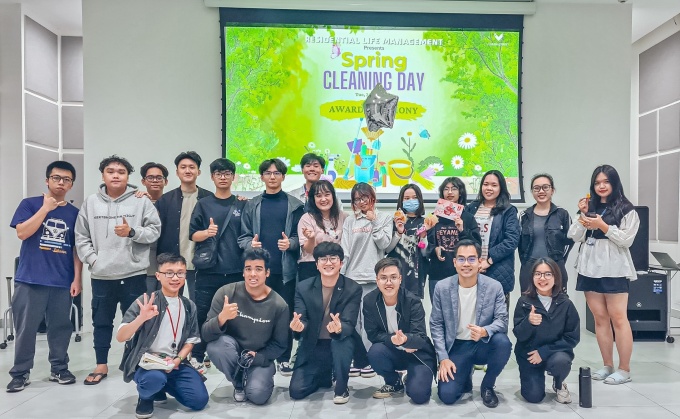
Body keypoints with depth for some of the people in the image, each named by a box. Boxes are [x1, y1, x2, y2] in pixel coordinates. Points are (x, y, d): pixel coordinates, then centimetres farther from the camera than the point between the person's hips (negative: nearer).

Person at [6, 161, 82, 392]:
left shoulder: (74, 213, 7)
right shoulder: (29, 204, 2)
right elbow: (22, 233, -12)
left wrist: (77, 278, 1)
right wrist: (46, 208, -13)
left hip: (62, 282, 2)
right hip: (30, 280, -2)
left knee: (60, 327, 8)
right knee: (26, 328, 3)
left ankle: (59, 368, 23)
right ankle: (20, 373, 17)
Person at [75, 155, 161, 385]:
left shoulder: (141, 201, -3)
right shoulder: (90, 202, 5)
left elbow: (154, 231, -5)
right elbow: (81, 237, 6)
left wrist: (132, 232, -20)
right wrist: (93, 259, -5)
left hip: (134, 273, -2)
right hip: (101, 275, 3)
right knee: (101, 321, 13)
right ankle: (101, 365, 27)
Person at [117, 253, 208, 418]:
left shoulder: (189, 306, 5)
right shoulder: (145, 301, -9)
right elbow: (120, 337, -15)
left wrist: (177, 359, -8)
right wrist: (141, 318, -33)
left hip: (174, 364, 4)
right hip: (145, 362, -4)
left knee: (199, 400, -12)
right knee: (154, 378, -38)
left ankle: (162, 386, 16)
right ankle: (146, 397, 1)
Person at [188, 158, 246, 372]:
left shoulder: (242, 205, 8)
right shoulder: (203, 204, 7)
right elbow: (193, 234, 2)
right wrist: (207, 232, -18)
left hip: (236, 271, 1)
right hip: (208, 271, 0)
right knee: (201, 314, 3)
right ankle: (196, 357, 16)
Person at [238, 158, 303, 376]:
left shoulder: (295, 205, 5)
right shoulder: (252, 205, 9)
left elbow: (301, 236, 2)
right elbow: (243, 236, 5)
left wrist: (290, 243, -17)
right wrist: (250, 244, -15)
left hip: (286, 268, -1)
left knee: (285, 313, 5)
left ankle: (284, 359, 17)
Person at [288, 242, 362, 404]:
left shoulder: (353, 289, -11)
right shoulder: (303, 287, -6)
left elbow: (349, 324, -20)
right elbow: (301, 320, -12)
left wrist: (339, 328, -45)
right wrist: (298, 326, -38)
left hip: (340, 341, -2)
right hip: (312, 346, 3)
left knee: (341, 341, -37)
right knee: (296, 391, -9)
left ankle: (341, 387, -9)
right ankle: (324, 375, 25)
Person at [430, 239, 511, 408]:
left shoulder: (494, 287, -10)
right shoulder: (442, 287, -9)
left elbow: (502, 320, -12)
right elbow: (436, 324, -3)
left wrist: (485, 331, -35)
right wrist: (443, 358, -11)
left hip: (483, 345, 1)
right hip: (456, 346, 0)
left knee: (502, 342, -33)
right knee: (446, 395, -18)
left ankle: (487, 386, -3)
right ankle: (465, 377, 20)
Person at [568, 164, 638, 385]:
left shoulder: (626, 210, 0)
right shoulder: (590, 208, 13)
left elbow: (626, 240, -9)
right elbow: (575, 237, 6)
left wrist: (603, 226, -15)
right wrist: (583, 215, -5)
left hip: (614, 270, -5)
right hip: (590, 269, 5)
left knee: (618, 319, -4)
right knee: (600, 319, 8)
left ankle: (624, 369, 5)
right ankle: (607, 365, 18)